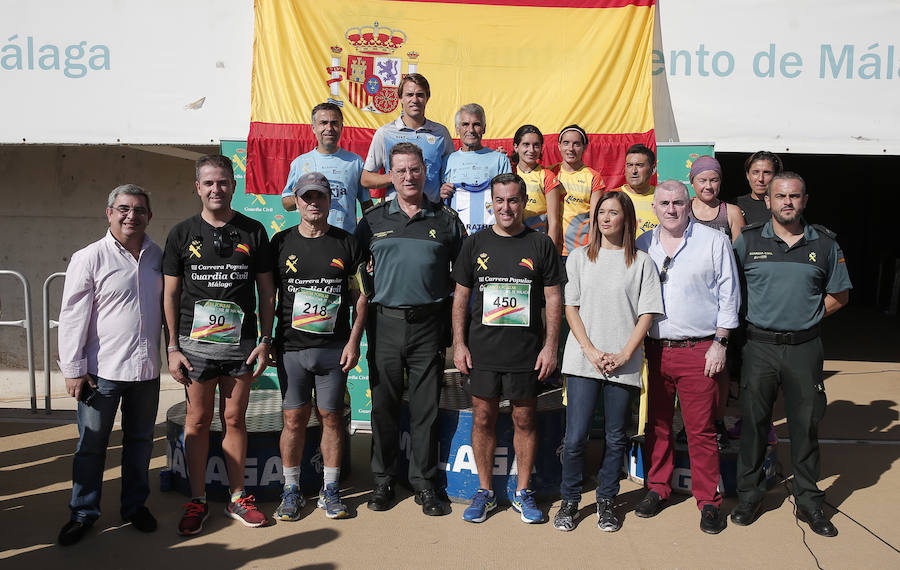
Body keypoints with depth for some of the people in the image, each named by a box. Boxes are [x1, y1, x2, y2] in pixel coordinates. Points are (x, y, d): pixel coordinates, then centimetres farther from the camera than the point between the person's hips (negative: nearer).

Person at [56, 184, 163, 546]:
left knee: (140, 440, 14)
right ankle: (83, 513, 24)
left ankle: (135, 505, 30)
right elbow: (73, 316, -6)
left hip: (146, 368, 4)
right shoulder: (89, 258, -6)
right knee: (91, 444, 7)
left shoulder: (158, 257, 6)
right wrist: (73, 368, -8)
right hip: (102, 369, -3)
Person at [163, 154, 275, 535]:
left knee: (235, 419, 8)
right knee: (198, 421, 6)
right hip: (195, 343, 0)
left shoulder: (253, 232, 4)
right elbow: (170, 295, 4)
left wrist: (266, 340, -1)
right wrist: (172, 348, -1)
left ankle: (236, 498, 20)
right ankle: (197, 501, 19)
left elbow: (267, 292, 7)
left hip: (241, 343, 0)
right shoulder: (182, 233, 3)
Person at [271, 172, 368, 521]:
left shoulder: (347, 244, 4)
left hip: (334, 348, 0)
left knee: (331, 416, 6)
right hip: (291, 347, 0)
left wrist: (354, 340, -4)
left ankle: (330, 491, 18)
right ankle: (291, 491, 18)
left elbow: (360, 297, 5)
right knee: (294, 418, 4)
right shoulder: (281, 243, 6)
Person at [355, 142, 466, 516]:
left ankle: (424, 481, 18)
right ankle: (383, 480, 22)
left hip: (429, 324, -1)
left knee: (426, 407, 5)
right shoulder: (373, 220, 8)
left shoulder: (446, 220, 6)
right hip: (385, 322, 1)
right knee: (384, 405, 8)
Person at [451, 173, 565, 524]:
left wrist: (550, 347, -4)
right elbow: (461, 298, 9)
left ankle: (523, 493, 21)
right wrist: (459, 344, 1)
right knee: (483, 418, 6)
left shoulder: (541, 245, 3)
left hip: (527, 353, -1)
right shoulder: (475, 244, 7)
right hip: (481, 351, 1)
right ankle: (485, 492, 20)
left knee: (525, 420, 6)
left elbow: (554, 300, 3)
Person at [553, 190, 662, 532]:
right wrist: (591, 351, -7)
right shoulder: (580, 257, 8)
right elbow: (571, 308, 4)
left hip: (624, 365, 0)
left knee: (616, 439, 8)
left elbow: (647, 314, 2)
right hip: (582, 361, 0)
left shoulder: (641, 262, 5)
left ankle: (606, 501, 25)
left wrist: (624, 355, -9)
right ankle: (570, 501, 17)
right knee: (575, 437, -2)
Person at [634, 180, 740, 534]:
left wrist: (719, 343, -5)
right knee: (657, 425, 11)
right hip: (653, 349, 3)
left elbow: (728, 296, 1)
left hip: (698, 350, -3)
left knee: (701, 430, -1)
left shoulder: (715, 242, 1)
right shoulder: (642, 246, 10)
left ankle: (709, 501, 12)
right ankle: (657, 488, 26)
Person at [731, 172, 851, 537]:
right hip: (759, 345, 0)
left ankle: (809, 501, 21)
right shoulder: (748, 241, 2)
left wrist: (808, 316, 1)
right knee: (754, 421, 5)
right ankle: (749, 496, 20)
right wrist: (753, 315, 3)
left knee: (806, 424, 7)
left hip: (804, 347, 1)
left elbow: (839, 295, 13)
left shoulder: (824, 244, 5)